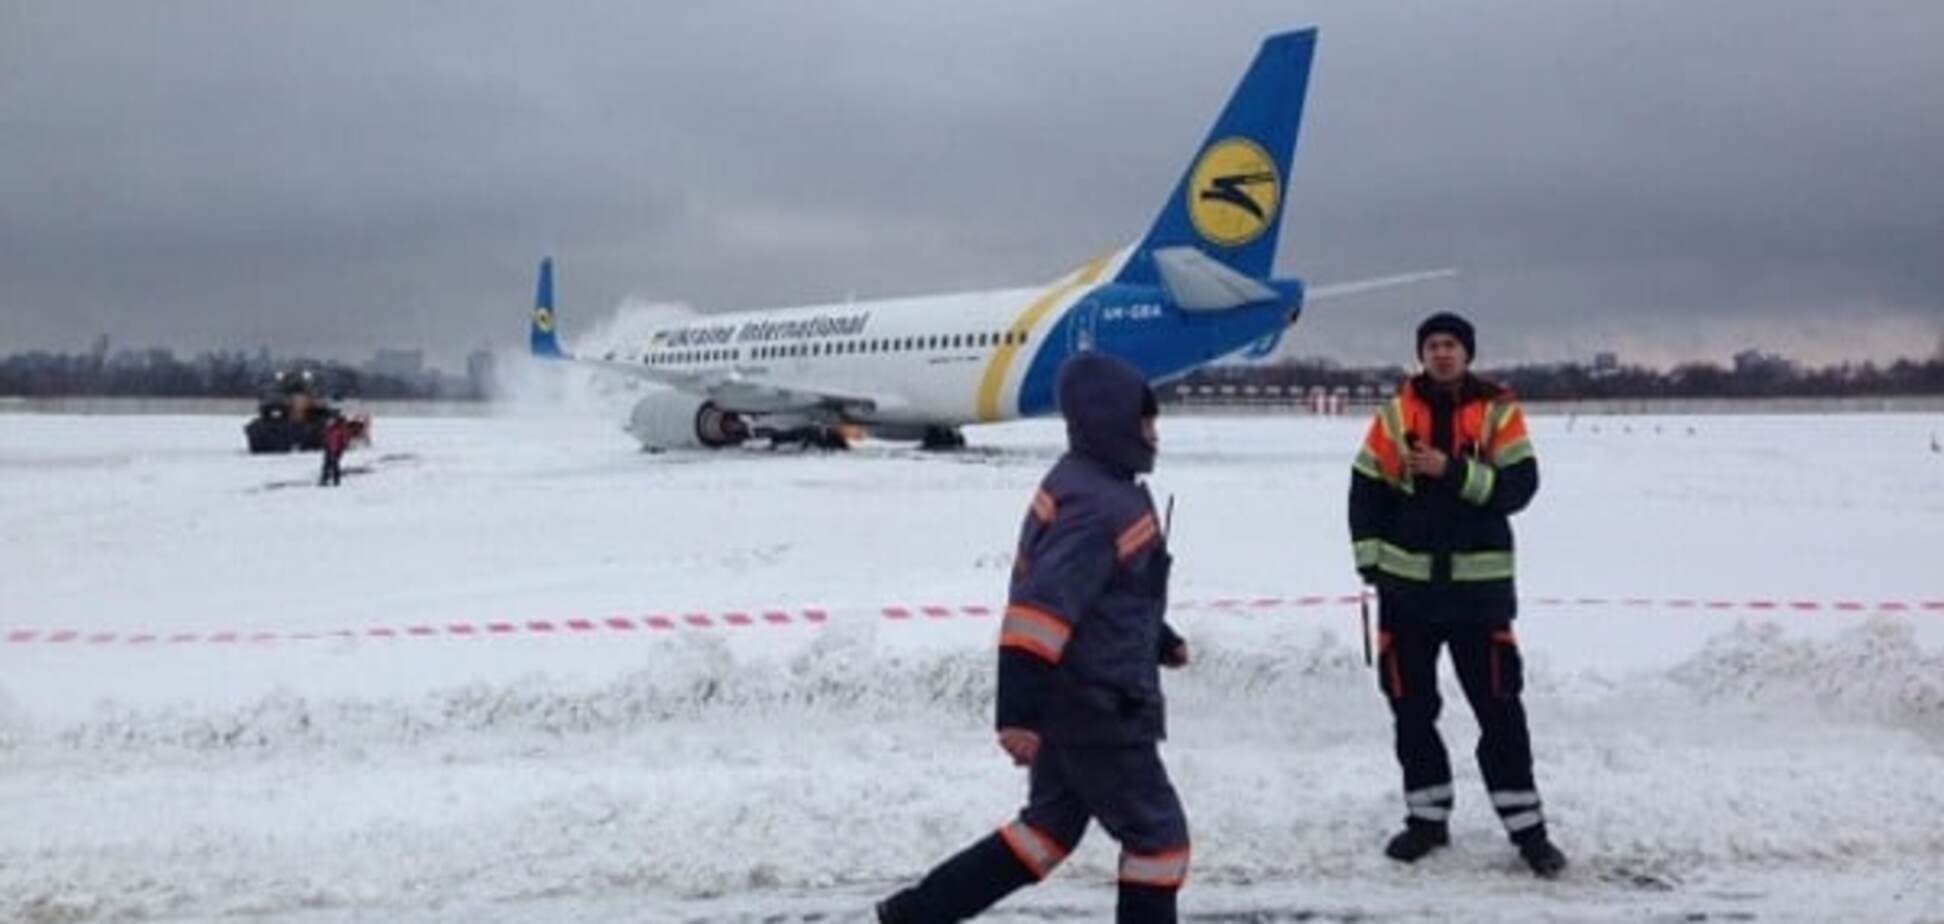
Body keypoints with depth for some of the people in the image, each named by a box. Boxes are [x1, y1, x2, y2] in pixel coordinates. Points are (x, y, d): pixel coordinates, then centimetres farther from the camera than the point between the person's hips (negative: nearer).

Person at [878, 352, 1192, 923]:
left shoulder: (1080, 483, 11)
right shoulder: (1100, 506, -22)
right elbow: (1044, 604, -30)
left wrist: (1160, 640, 35)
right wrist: (1019, 712, -33)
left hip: (1066, 698, 10)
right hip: (1098, 709, -10)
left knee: (1050, 824, 21)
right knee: (1158, 834, 4)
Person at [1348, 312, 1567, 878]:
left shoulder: (1498, 411, -2)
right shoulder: (1396, 414, 3)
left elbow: (1519, 485, -11)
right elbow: (1366, 487, 5)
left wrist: (1453, 471, -21)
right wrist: (1370, 559, -2)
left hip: (1479, 583, -2)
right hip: (1407, 582, 2)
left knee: (1498, 707, 1)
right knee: (1412, 705, 9)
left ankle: (1526, 826, 10)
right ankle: (1427, 816, 23)